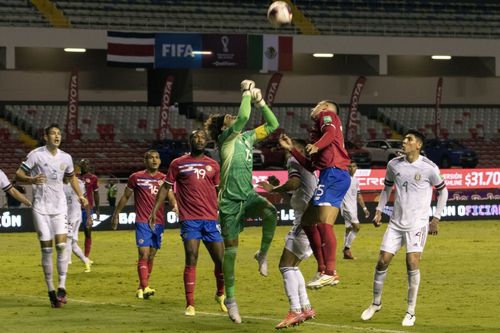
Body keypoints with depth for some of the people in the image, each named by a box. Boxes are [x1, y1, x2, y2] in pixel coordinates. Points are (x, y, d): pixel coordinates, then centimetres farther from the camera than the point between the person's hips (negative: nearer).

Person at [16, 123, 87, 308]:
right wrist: (31, 179, -27)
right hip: (41, 208, -3)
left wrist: (80, 195, 10)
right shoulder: (36, 154, -6)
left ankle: (62, 287, -8)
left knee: (61, 245, -11)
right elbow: (19, 174, -6)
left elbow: (72, 177, 23)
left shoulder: (66, 158, 6)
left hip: (59, 207, 3)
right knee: (46, 248, -1)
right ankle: (50, 290, 6)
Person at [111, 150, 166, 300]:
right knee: (144, 254, -15)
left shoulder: (163, 179, 8)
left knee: (151, 256, 8)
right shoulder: (136, 177, 1)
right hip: (142, 222, -4)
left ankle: (141, 288, 19)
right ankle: (145, 288, -20)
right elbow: (125, 197, 9)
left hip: (159, 222, 4)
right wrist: (116, 214, 12)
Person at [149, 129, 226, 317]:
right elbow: (166, 187, 9)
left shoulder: (213, 165, 12)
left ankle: (220, 295, 29)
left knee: (221, 260, 1)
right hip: (189, 219, -2)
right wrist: (154, 210, 2)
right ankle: (190, 304, -5)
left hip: (211, 219, 2)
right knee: (191, 260, -10)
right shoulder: (178, 164, 5)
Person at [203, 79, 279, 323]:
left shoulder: (247, 137, 14)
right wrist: (247, 93, -8)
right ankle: (230, 299, 11)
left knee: (270, 213, -30)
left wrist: (260, 102, 10)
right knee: (230, 250, -1)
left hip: (248, 195, 5)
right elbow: (244, 116, -20)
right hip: (230, 201, -5)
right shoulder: (226, 137, -4)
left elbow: (272, 125, 18)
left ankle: (263, 254, -7)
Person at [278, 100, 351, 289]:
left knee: (323, 223, -19)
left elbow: (330, 132, -15)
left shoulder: (327, 115, 9)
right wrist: (291, 149, 32)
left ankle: (331, 272, -25)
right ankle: (322, 270, 13)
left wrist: (316, 146, -32)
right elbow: (310, 166, 29)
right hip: (329, 176, 10)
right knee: (308, 222, 13)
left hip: (334, 173, -10)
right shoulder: (317, 129, 33)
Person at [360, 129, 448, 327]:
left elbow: (443, 191, 4)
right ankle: (376, 303, 22)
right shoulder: (394, 164, 2)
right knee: (382, 261, 0)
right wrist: (379, 211, 9)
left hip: (418, 224, -4)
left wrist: (436, 218, 0)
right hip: (396, 222, 4)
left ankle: (411, 312, -4)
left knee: (412, 262, -15)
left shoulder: (429, 168, -9)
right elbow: (387, 187, 18)